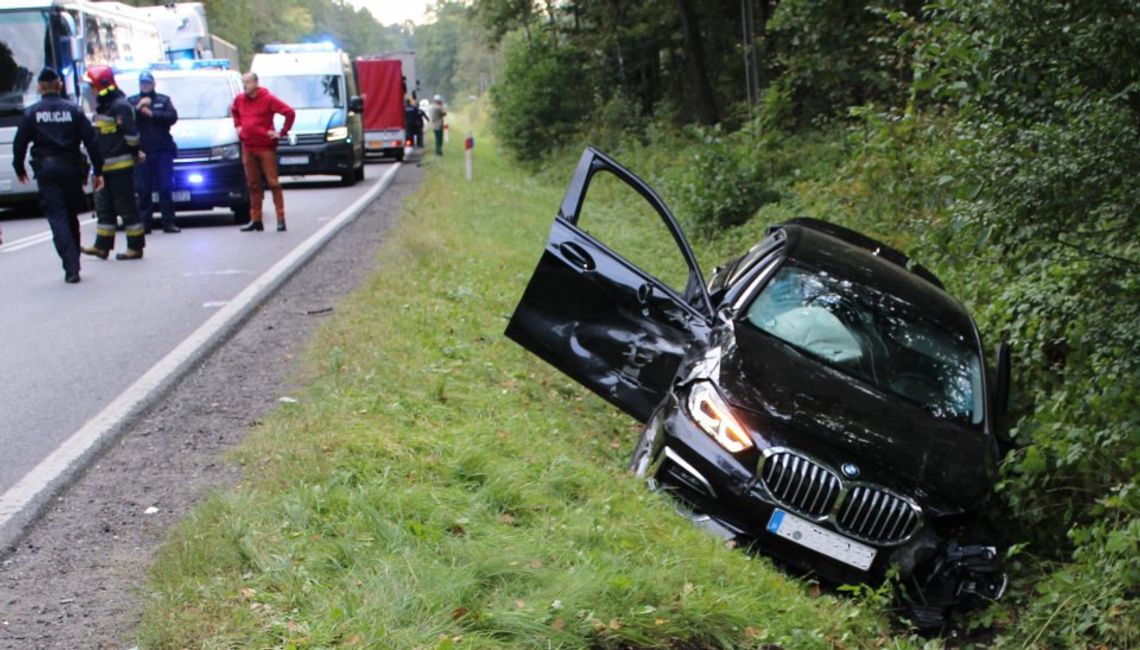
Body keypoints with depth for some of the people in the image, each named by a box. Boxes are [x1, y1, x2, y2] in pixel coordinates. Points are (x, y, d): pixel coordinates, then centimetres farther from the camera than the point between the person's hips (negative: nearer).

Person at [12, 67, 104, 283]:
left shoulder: (31, 113, 0)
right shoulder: (73, 110, 2)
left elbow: (19, 143, 2)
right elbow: (91, 141, -2)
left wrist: (20, 169, 16)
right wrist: (98, 171, 2)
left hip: (46, 171, -2)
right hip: (71, 169, 2)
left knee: (57, 218, -5)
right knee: (71, 217, 15)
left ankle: (71, 267, -17)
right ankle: (73, 263, 22)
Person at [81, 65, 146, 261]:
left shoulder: (119, 106, -15)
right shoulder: (103, 105, 15)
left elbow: (131, 133, -20)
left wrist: (134, 152, -8)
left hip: (120, 165, -10)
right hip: (106, 166, 10)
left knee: (126, 207, -4)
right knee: (104, 206, 13)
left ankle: (136, 247, 2)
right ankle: (102, 246, 19)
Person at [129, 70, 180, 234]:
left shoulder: (164, 100, 13)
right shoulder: (131, 101, 13)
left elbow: (172, 117, -3)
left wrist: (152, 114, -9)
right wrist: (138, 108, -14)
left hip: (163, 151, 0)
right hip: (141, 151, 0)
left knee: (166, 188, -2)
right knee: (143, 190, -1)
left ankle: (168, 222, 1)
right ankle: (145, 222, 2)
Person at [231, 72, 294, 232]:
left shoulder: (268, 99, -10)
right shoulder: (239, 99, 8)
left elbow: (289, 112, -12)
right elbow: (235, 112, 31)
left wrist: (282, 132, -12)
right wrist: (238, 126, 17)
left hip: (266, 147, -6)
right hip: (247, 147, 6)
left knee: (273, 182, -5)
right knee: (253, 185, 8)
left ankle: (281, 219, -2)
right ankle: (255, 220, 12)